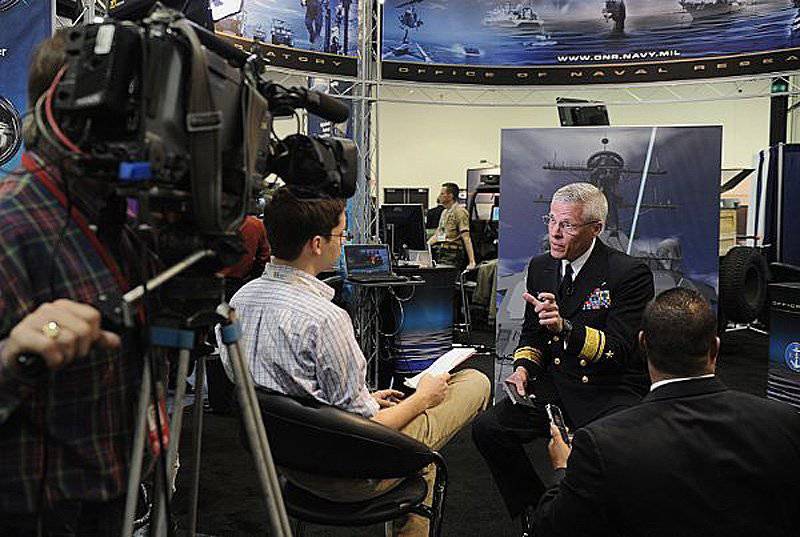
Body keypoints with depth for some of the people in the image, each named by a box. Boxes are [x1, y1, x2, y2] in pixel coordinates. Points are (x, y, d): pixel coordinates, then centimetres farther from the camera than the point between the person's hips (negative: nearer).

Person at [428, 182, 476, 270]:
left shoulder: (460, 212, -10)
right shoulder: (444, 212, 19)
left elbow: (466, 238, -18)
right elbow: (437, 235, 23)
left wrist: (471, 262, -24)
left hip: (453, 256, -8)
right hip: (442, 254, 8)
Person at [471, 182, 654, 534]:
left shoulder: (630, 273, -11)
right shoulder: (540, 267, 8)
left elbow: (620, 350, -18)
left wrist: (565, 327, -34)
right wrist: (524, 366, -2)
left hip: (611, 391, -5)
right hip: (555, 386, 5)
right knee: (487, 428, -15)